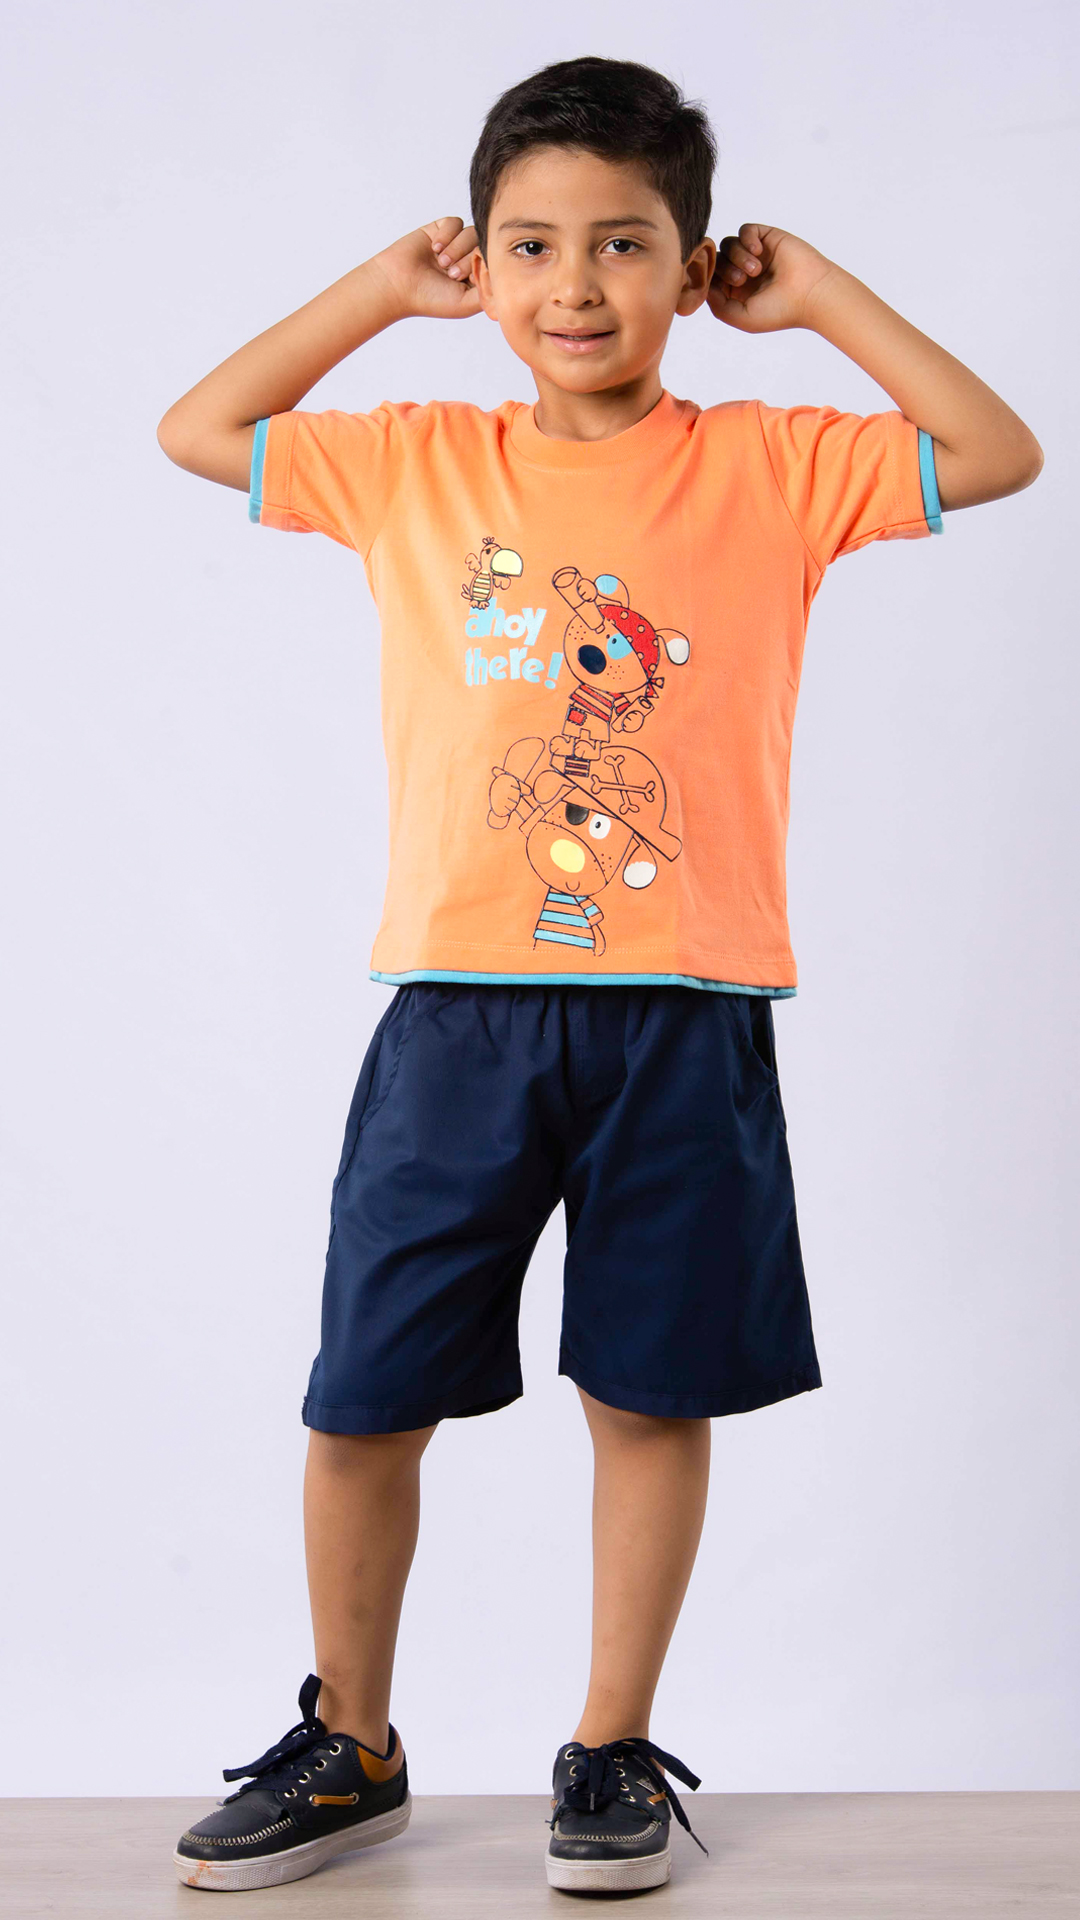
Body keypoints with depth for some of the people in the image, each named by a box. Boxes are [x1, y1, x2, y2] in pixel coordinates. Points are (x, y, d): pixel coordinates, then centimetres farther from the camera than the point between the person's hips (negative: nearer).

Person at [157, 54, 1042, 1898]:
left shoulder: (764, 468, 2)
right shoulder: (420, 466, 7)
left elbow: (997, 452, 0)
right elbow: (193, 429, 14)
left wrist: (815, 291, 1)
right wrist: (382, 288, 10)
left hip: (682, 1018, -1)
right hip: (457, 1006, 2)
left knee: (651, 1390, 7)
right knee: (363, 1398, 5)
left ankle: (614, 1750, 24)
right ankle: (347, 1747, 25)